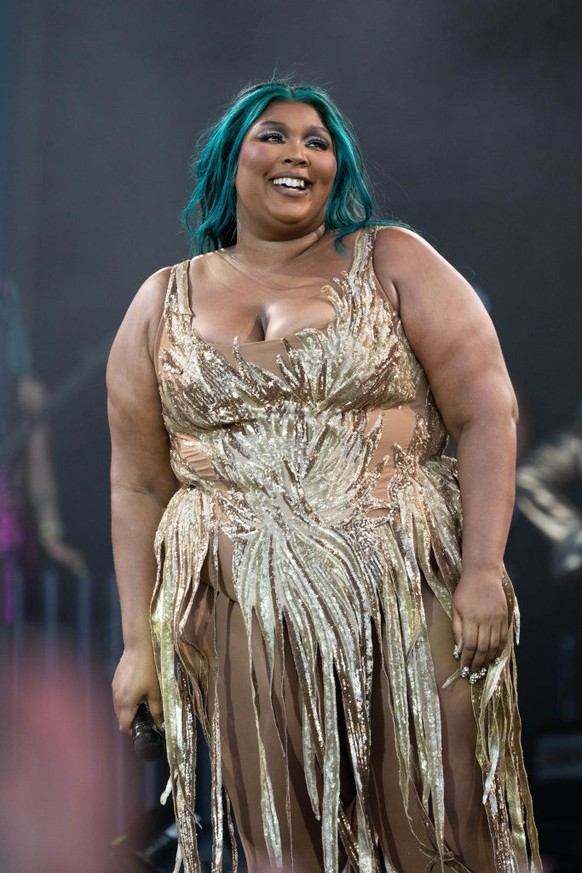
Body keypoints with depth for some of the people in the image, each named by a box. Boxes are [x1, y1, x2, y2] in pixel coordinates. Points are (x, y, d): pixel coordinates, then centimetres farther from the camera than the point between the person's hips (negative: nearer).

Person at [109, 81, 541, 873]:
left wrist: (484, 571, -12)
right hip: (246, 625, 2)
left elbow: (486, 410, -1)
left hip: (410, 600, -1)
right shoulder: (165, 302, 12)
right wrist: (140, 641, 5)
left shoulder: (390, 263, 6)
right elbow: (139, 485, 11)